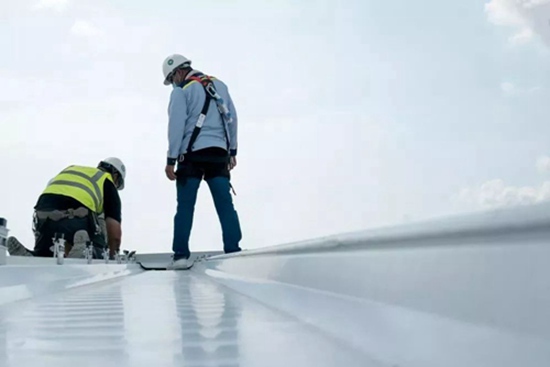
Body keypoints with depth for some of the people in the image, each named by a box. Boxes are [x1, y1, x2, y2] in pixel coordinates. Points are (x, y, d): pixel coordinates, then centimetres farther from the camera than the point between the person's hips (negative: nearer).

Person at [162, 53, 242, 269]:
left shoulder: (181, 91, -1)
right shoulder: (220, 85, 14)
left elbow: (176, 126, -7)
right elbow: (232, 118, 15)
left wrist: (171, 160, -4)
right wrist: (232, 151, 21)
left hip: (192, 154, -4)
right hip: (219, 153, 4)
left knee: (185, 206, 1)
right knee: (225, 204, 2)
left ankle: (181, 255, -1)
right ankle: (233, 250, -2)